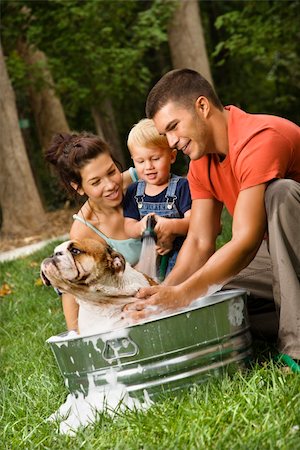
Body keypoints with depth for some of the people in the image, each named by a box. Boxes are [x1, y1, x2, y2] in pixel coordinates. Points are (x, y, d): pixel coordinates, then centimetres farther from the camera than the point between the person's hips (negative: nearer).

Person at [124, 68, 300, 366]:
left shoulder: (261, 139, -25)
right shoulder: (201, 162, 3)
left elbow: (246, 241, -31)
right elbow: (199, 242, -1)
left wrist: (181, 294, -33)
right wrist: (163, 294, -17)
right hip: (274, 252, 7)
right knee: (203, 299, -12)